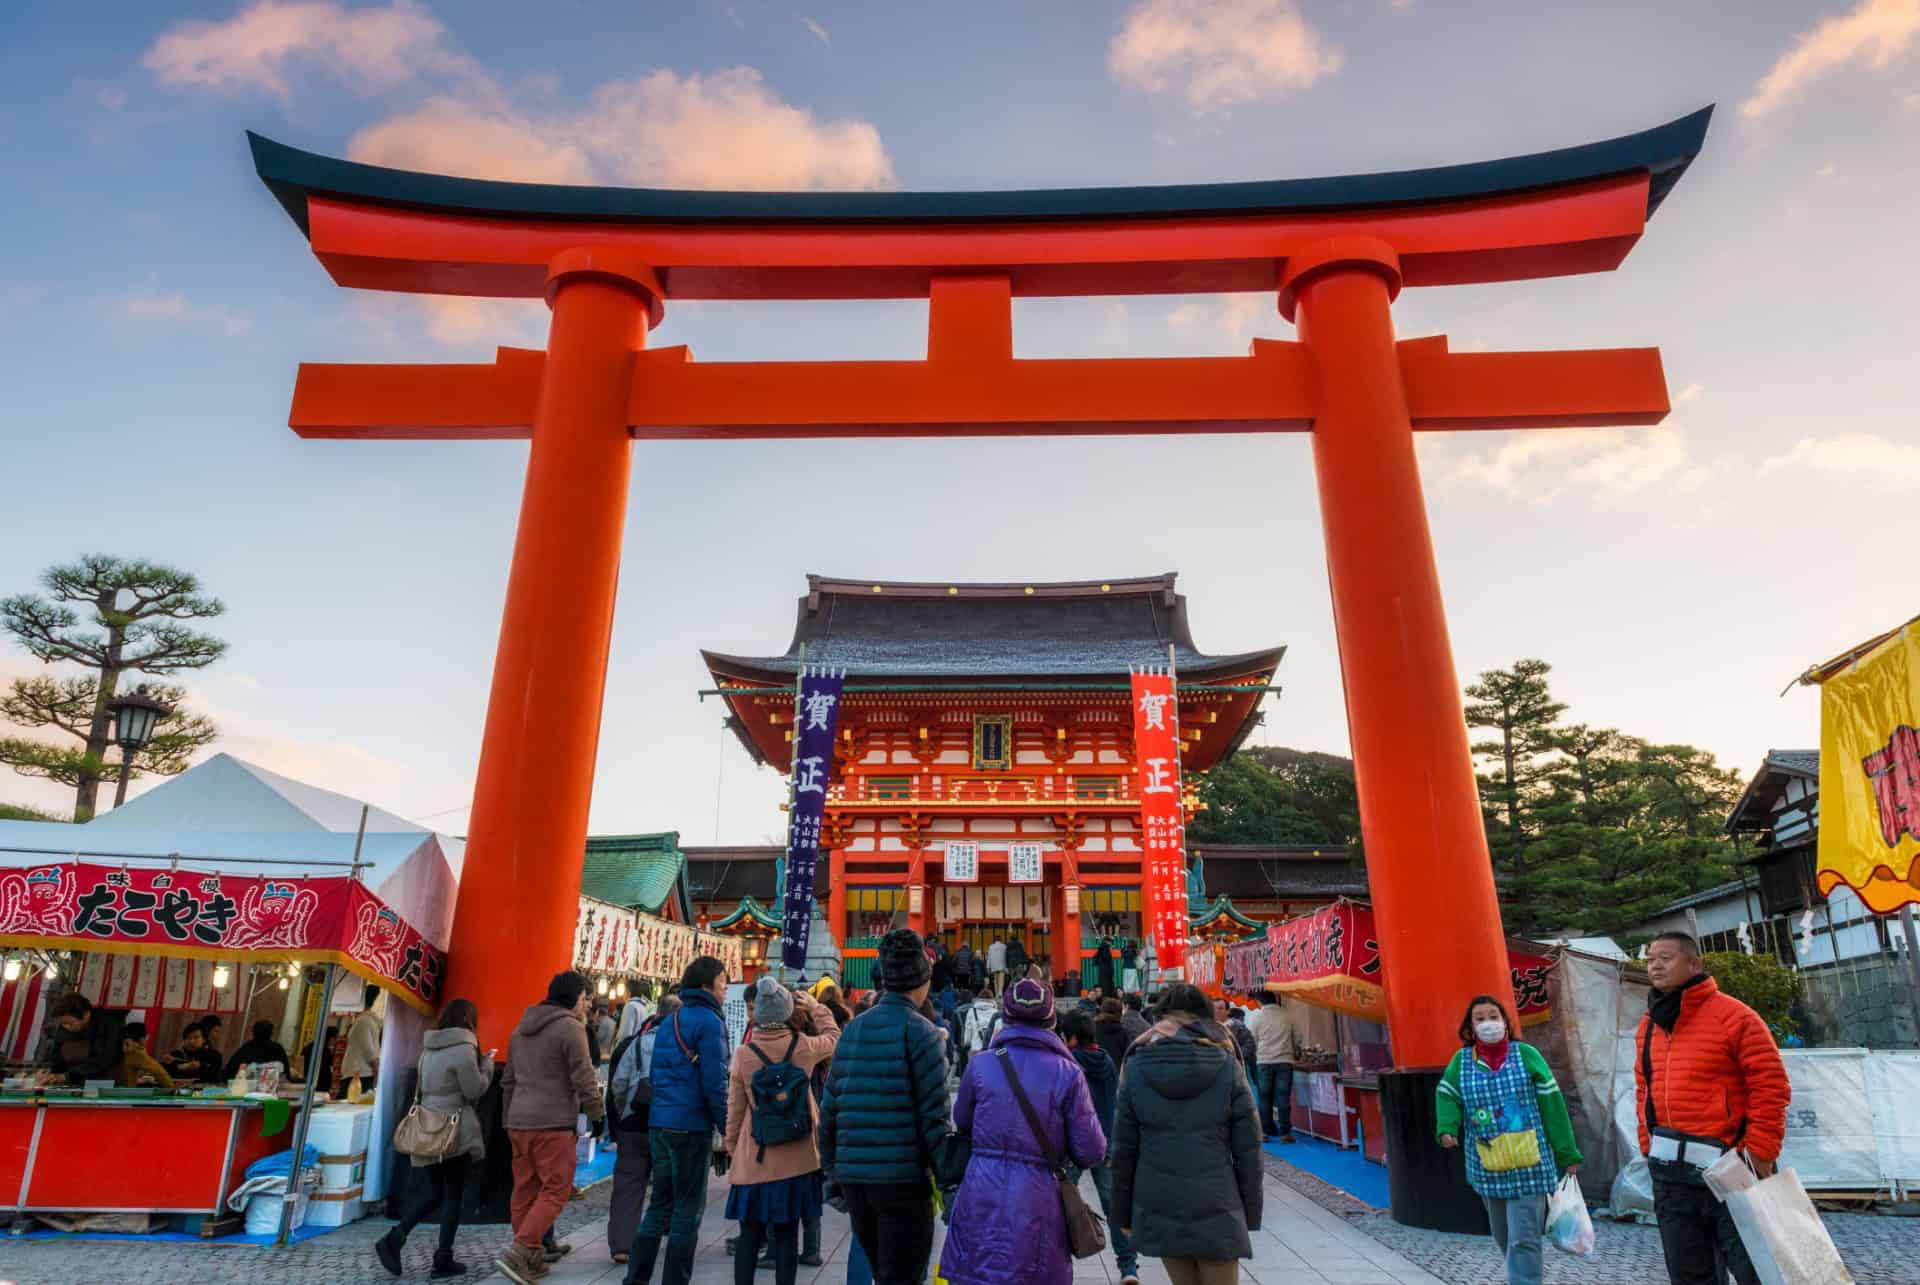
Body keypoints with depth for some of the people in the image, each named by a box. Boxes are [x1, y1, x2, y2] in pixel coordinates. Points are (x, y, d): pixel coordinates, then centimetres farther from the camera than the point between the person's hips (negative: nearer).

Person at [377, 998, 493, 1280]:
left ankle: (394, 1238, 3)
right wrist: (487, 1065, 2)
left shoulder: (429, 1048, 9)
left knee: (432, 1190, 17)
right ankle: (443, 1260, 8)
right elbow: (474, 1091, -12)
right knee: (453, 1194, 4)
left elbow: (425, 1087, 18)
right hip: (456, 1130, -7)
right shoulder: (464, 1048, -15)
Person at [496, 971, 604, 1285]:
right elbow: (583, 1079, -12)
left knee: (525, 1189, 13)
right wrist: (599, 1115, 0)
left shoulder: (521, 1029, 16)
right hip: (553, 1123, -8)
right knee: (555, 1189, -3)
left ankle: (530, 1257, 19)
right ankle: (519, 1252, -12)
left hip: (519, 1121, 8)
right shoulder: (570, 1028, -11)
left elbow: (508, 1080, 21)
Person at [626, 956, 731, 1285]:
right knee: (688, 1210, 3)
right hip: (692, 1126, -8)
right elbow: (715, 1083, -15)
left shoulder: (670, 1021, 14)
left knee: (660, 1204, 16)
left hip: (659, 1123, 8)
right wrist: (728, 1130, -10)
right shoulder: (709, 1021, -11)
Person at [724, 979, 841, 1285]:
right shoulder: (804, 1047, -8)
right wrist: (814, 1007, 20)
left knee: (749, 1237, 11)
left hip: (753, 1163, 0)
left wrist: (733, 1148, 14)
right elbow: (834, 1037, 14)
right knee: (787, 1236, 8)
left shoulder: (743, 1054, -7)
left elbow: (735, 1110, 1)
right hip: (796, 1161, 0)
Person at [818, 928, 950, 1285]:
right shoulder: (919, 1030, -8)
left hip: (853, 1177, 6)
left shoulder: (852, 1030, 9)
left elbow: (829, 1109, 9)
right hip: (903, 1178, -6)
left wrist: (832, 1169, 18)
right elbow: (934, 1115, -12)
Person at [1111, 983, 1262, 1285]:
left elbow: (1124, 1148, 1)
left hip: (1159, 1209, 1)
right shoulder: (1226, 1065, -2)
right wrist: (1250, 1215, 7)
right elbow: (1248, 1149, -2)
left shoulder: (1137, 1067, 0)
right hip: (1217, 1209, -1)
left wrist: (1123, 1213, 10)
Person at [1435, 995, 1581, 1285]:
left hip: (1528, 1165, -3)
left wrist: (1568, 1154, 0)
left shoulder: (1526, 1054, -4)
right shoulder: (1462, 1060, 2)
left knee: (1523, 1238, -7)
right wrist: (1447, 1128, -17)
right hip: (1488, 1168, 3)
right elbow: (1447, 1096, 3)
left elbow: (1551, 1105, -1)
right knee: (1503, 1236, 16)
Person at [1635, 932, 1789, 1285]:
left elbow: (1771, 1087, -11)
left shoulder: (1733, 1016, -9)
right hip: (1671, 1177, 6)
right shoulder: (1648, 1027, 11)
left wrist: (1759, 1154, -13)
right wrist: (1650, 1149, 10)